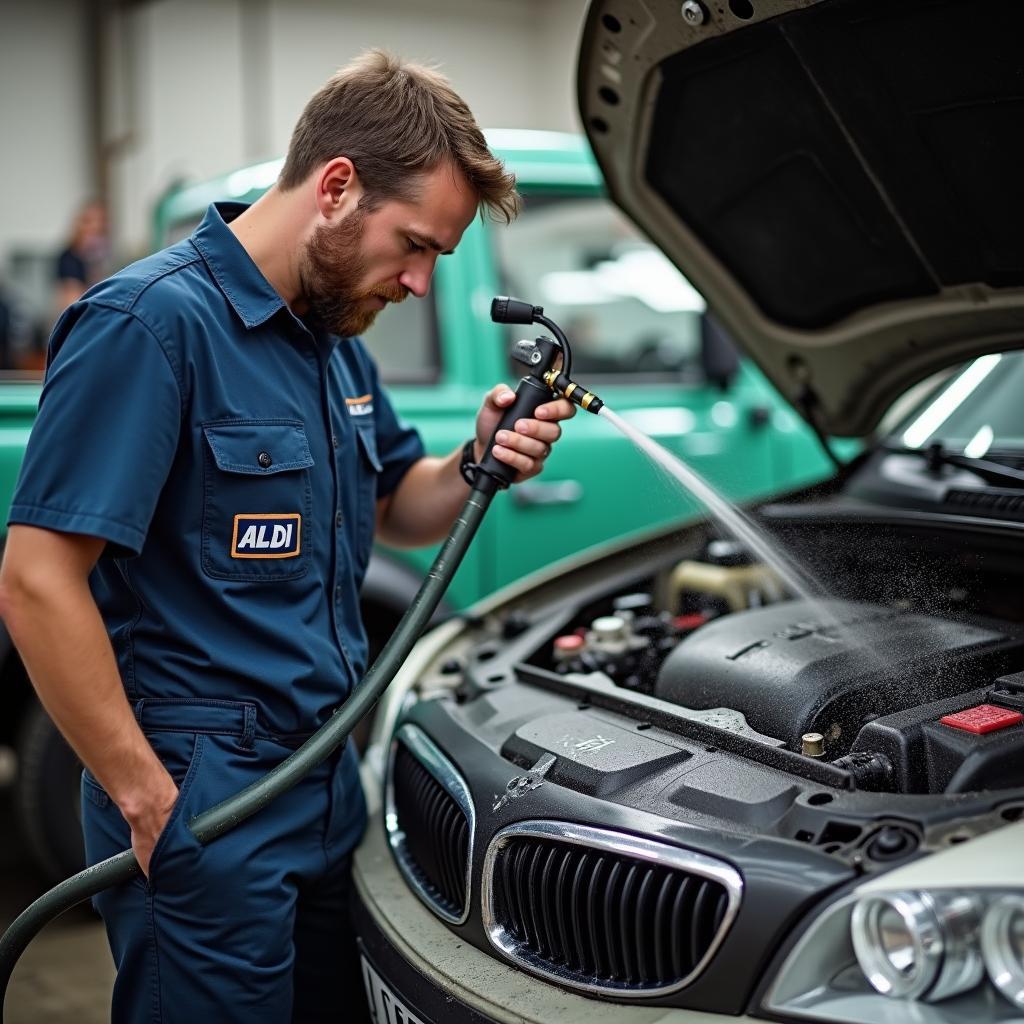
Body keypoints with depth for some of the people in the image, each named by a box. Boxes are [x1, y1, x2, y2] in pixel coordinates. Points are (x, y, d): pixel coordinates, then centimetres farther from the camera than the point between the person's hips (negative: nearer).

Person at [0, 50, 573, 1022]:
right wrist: (147, 800, -19)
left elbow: (392, 510, 21)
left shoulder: (335, 338, 10)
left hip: (327, 783, 9)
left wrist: (477, 465, -1)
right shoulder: (151, 322, -18)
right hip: (202, 804, -9)